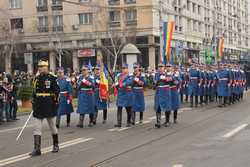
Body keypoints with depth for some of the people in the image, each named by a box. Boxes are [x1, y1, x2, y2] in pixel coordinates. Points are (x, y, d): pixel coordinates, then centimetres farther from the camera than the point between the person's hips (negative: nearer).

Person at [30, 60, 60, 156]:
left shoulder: (52, 78, -7)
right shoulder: (37, 79, 8)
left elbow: (57, 91, -9)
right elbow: (34, 92, 14)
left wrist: (55, 103, -12)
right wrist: (34, 104, 12)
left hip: (49, 106, -4)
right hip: (38, 107, 4)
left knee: (52, 126, 11)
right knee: (37, 127, -3)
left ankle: (56, 145, 27)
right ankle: (37, 149, -3)